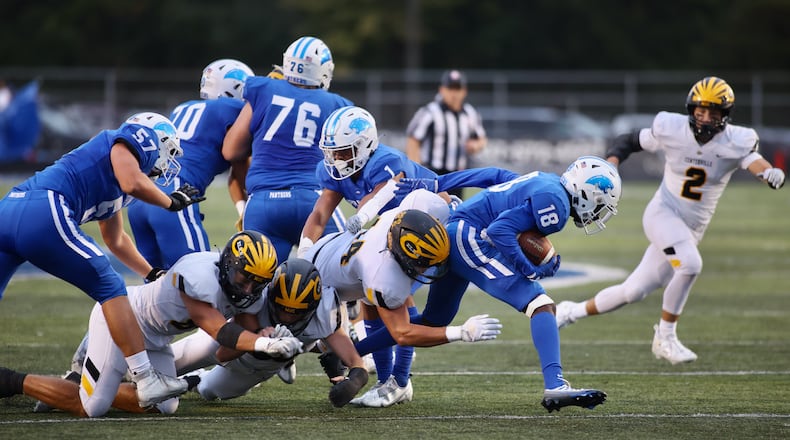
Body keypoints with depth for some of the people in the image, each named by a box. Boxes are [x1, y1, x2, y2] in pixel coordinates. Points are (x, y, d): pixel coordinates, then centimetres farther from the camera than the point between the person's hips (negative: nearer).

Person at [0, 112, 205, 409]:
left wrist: (153, 274, 52)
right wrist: (171, 202, 8)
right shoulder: (124, 144, 10)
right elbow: (133, 183, -9)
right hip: (43, 214, -9)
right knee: (110, 289, 3)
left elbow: (115, 240, 46)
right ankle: (146, 381, 1)